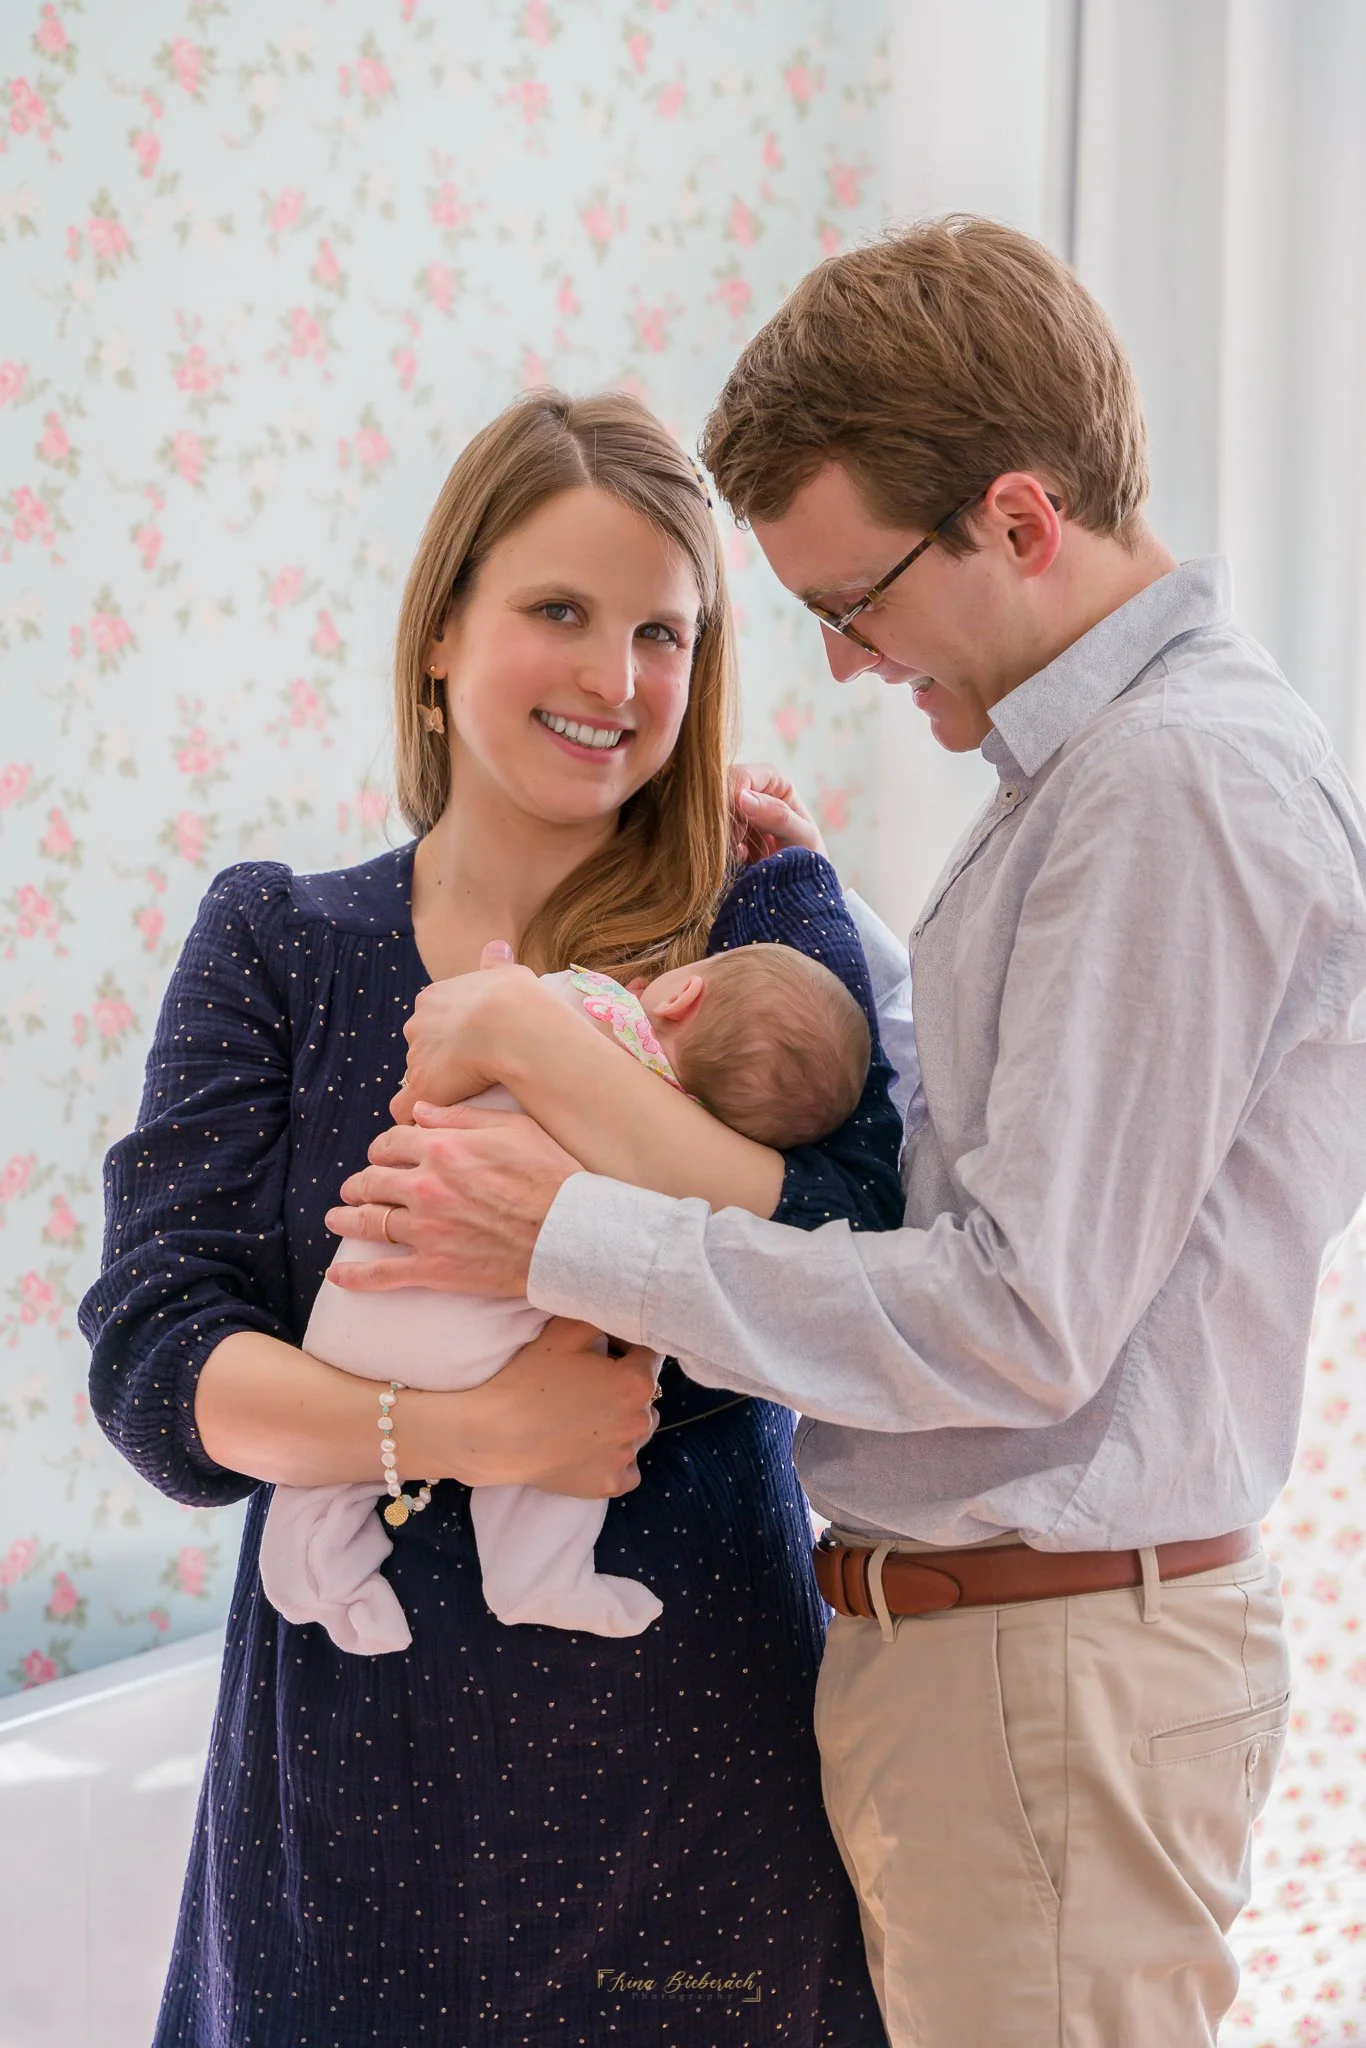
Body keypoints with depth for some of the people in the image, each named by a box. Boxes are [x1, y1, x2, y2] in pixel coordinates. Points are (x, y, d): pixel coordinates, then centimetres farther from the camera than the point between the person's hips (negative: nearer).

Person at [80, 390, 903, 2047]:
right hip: (359, 1739, 1)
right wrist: (458, 1433, -19)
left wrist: (538, 1047, -19)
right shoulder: (273, 945, 3)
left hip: (686, 1728, -1)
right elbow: (152, 1364, -5)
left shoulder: (764, 918, -1)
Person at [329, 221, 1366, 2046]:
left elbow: (1029, 1315, -22)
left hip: (1056, 1672, -9)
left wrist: (576, 1241, -17)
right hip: (954, 1636, 9)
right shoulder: (1100, 761, 13)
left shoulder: (1182, 781, -18)